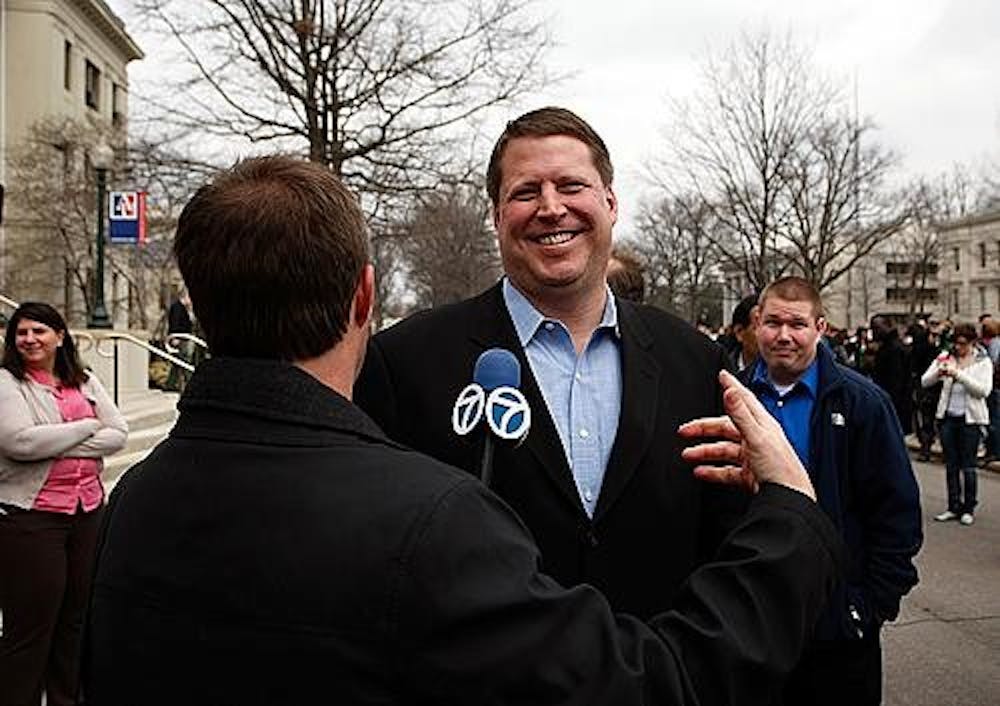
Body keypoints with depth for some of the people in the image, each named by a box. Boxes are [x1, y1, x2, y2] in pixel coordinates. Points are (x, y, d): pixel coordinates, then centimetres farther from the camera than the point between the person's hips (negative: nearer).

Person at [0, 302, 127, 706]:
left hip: (88, 509, 5)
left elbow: (118, 434, 1)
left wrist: (59, 446, -11)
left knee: (77, 615, 15)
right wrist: (87, 427, -10)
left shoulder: (84, 382, 11)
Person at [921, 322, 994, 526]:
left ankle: (969, 509, 15)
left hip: (970, 419, -3)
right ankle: (954, 507, 19)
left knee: (968, 467, 2)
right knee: (950, 466, 9)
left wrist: (959, 375, -23)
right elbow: (924, 382, -1)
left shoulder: (983, 362, -2)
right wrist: (938, 373, -22)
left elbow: (984, 390, -16)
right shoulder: (946, 357, 4)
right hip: (947, 417, 3)